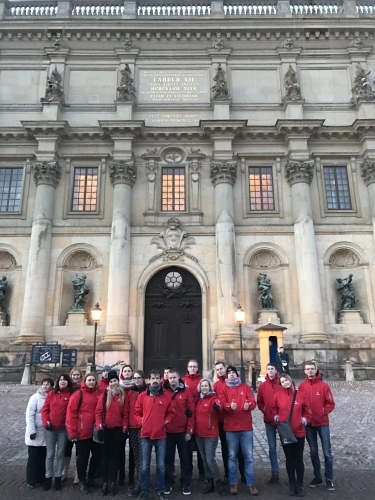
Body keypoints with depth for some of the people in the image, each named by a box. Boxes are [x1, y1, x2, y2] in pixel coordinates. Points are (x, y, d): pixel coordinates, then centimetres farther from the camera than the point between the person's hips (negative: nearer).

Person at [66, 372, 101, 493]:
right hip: (82, 433, -5)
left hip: (96, 432, 5)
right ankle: (82, 482, 26)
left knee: (97, 455, 13)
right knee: (83, 457, 9)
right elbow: (71, 413, -11)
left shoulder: (99, 394, 5)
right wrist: (72, 432, -13)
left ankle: (91, 479, 33)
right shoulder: (78, 394, -8)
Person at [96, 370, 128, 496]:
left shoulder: (123, 396, 3)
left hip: (118, 430, 1)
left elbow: (125, 413, 3)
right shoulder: (104, 396, -1)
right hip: (106, 429, -1)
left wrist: (124, 428, -2)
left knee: (116, 456, 8)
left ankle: (113, 482, 17)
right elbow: (98, 412, -4)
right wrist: (99, 425, -13)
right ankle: (105, 482, 13)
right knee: (105, 456, 7)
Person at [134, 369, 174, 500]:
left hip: (161, 435, 0)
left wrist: (166, 421, -5)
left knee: (161, 465, 8)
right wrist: (141, 421, -8)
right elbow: (137, 413, 7)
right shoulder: (142, 396, 0)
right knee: (145, 466, 8)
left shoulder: (166, 396, 1)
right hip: (145, 435, 0)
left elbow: (170, 413, 11)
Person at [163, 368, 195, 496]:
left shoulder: (186, 392, -3)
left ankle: (185, 484, 20)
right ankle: (168, 484, 24)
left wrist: (189, 431, -5)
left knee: (185, 459, 9)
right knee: (168, 459, 11)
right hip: (167, 431, 1)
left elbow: (191, 412, -2)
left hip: (183, 431, 0)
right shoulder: (163, 392, -1)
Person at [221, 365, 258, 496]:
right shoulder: (224, 389, 5)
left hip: (246, 427, 1)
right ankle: (233, 484, 17)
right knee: (232, 457, 6)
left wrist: (248, 405, -24)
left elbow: (253, 402, -1)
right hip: (230, 428, -1)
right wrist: (229, 406, -28)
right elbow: (222, 404, -6)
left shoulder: (245, 387, 8)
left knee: (249, 456, 5)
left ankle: (251, 484, 14)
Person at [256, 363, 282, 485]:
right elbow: (259, 402, 7)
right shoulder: (262, 386, 3)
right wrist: (265, 411, -7)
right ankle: (275, 473, 17)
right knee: (272, 448, 8)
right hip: (269, 420, 2)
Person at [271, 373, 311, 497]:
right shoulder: (278, 395, -4)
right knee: (289, 459, 12)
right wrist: (276, 418, -7)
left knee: (299, 459, 7)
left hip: (299, 432, 0)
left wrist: (305, 420, -5)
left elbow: (307, 410, 8)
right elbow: (273, 409, 9)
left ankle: (300, 485, 19)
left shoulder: (300, 394, -3)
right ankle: (292, 485, 23)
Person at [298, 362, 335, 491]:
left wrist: (323, 413, -15)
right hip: (309, 424, 2)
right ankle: (317, 477, 26)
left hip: (322, 423, -2)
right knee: (313, 452, 13)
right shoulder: (302, 386, 0)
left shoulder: (324, 385, -6)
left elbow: (330, 404, -5)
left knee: (327, 452, 2)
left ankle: (329, 480, 13)